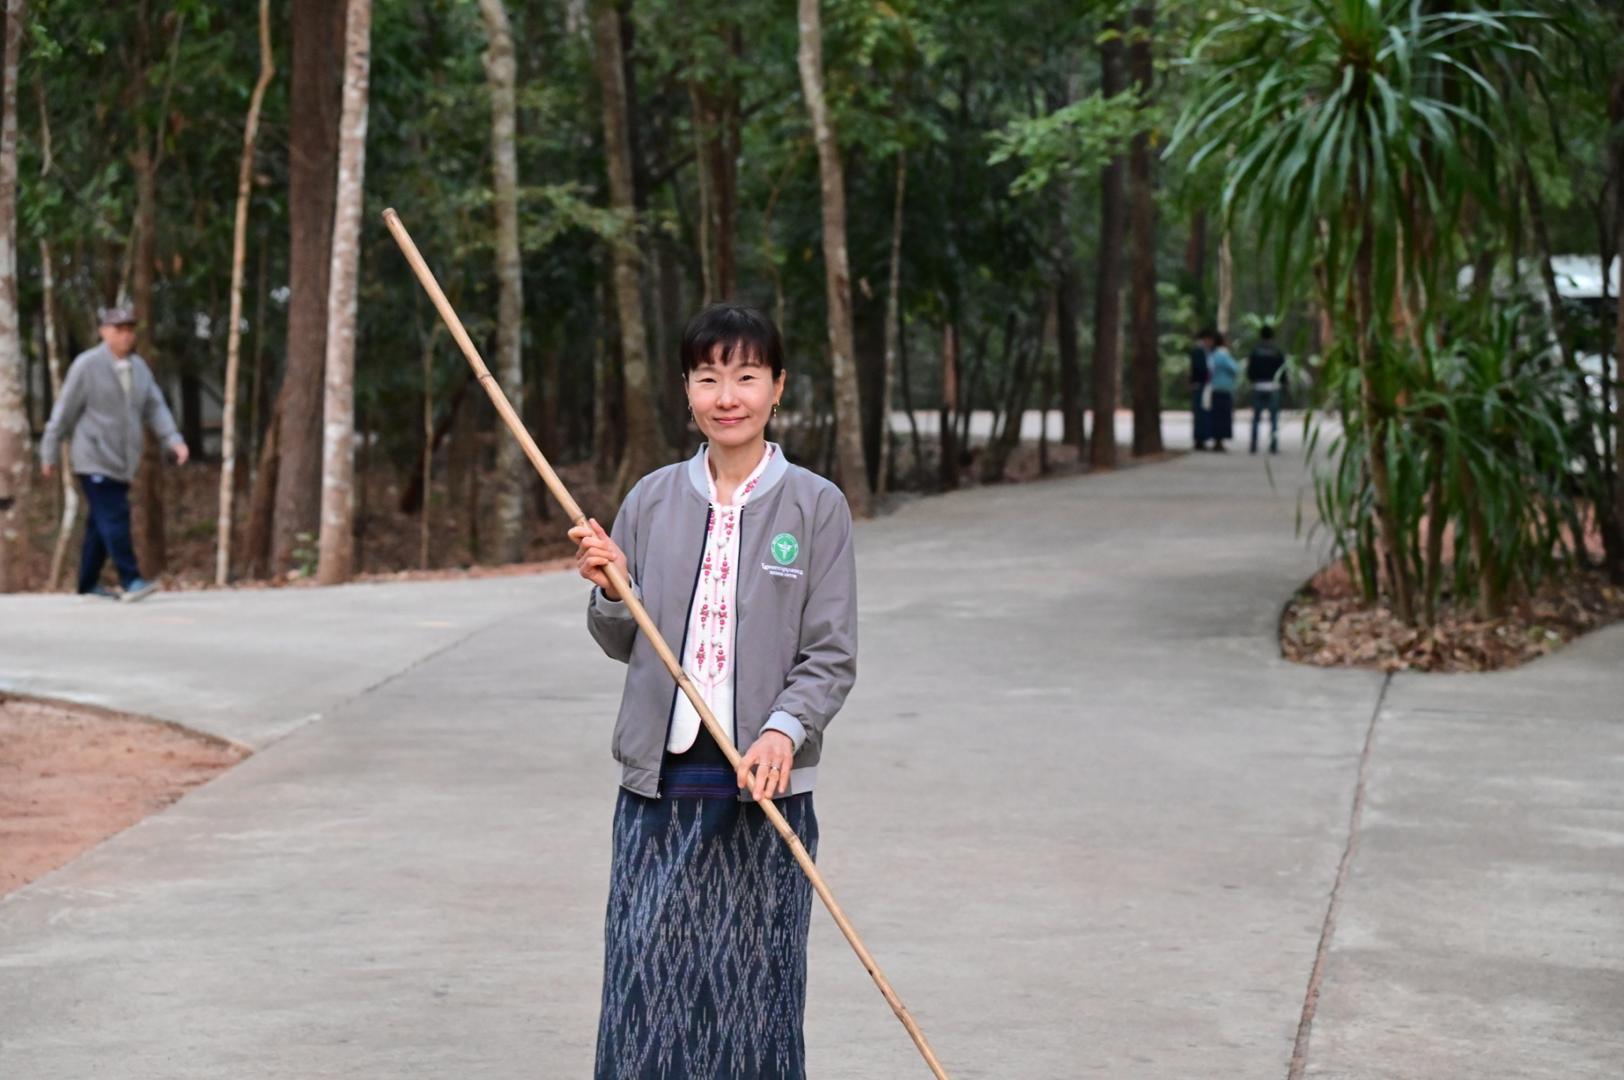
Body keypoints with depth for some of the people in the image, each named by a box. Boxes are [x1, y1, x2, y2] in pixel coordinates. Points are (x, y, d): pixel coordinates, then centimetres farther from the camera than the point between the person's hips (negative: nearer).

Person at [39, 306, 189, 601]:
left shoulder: (139, 367, 11)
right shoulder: (87, 365, -7)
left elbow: (155, 407, 7)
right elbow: (64, 411, -3)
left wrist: (174, 440, -9)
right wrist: (49, 453, -1)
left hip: (123, 463, 6)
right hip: (95, 460, -6)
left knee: (100, 524, 10)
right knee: (114, 517, -15)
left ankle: (89, 585, 18)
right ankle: (131, 581, -19)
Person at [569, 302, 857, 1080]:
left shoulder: (816, 506, -2)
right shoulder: (651, 500, 7)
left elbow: (832, 656, -3)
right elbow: (623, 645, 14)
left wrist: (784, 730, -20)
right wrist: (610, 589, -6)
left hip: (765, 784, -2)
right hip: (659, 782, 2)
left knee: (752, 990, 3)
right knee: (644, 984, 1)